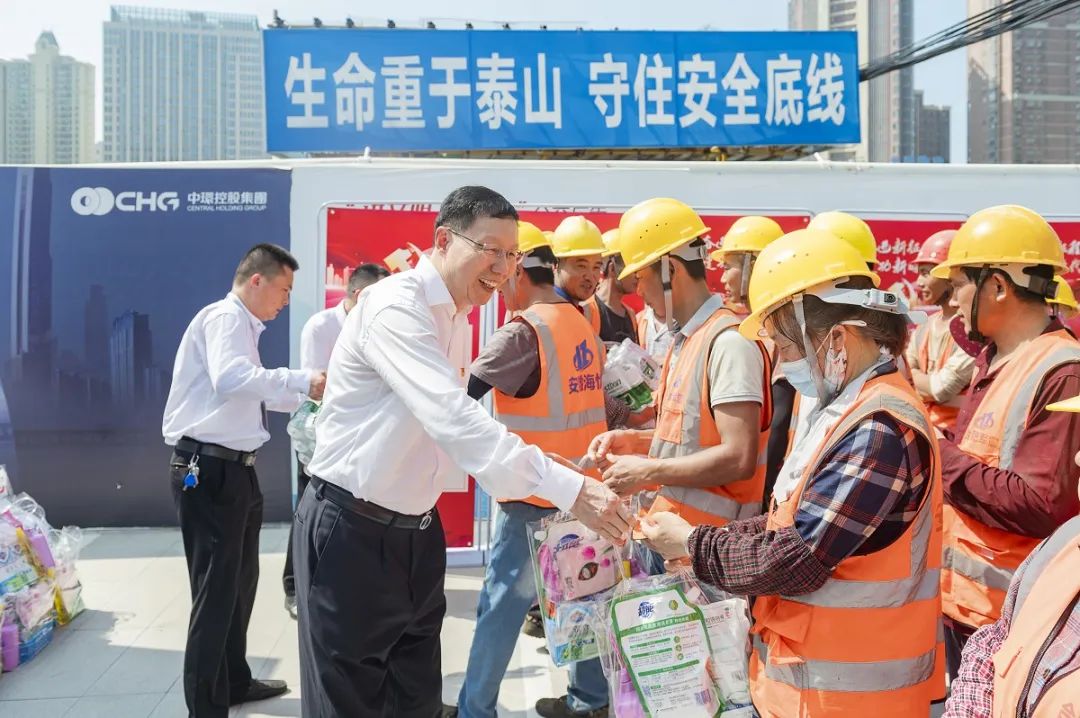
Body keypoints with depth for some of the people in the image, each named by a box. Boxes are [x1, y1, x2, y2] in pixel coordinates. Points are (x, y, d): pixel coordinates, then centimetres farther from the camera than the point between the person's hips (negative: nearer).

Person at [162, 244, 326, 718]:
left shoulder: (241, 325, 19)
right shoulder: (225, 316, -13)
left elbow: (255, 393, 23)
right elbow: (231, 380, -31)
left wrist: (309, 396, 16)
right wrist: (302, 380, -28)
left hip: (233, 468, 11)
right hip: (209, 470, -11)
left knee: (239, 582, 20)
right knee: (216, 590, -5)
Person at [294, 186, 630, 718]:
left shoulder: (456, 319, 9)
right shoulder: (396, 306, -21)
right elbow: (454, 419, -34)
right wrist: (568, 489, -38)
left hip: (416, 529, 8)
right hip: (351, 531, -8)